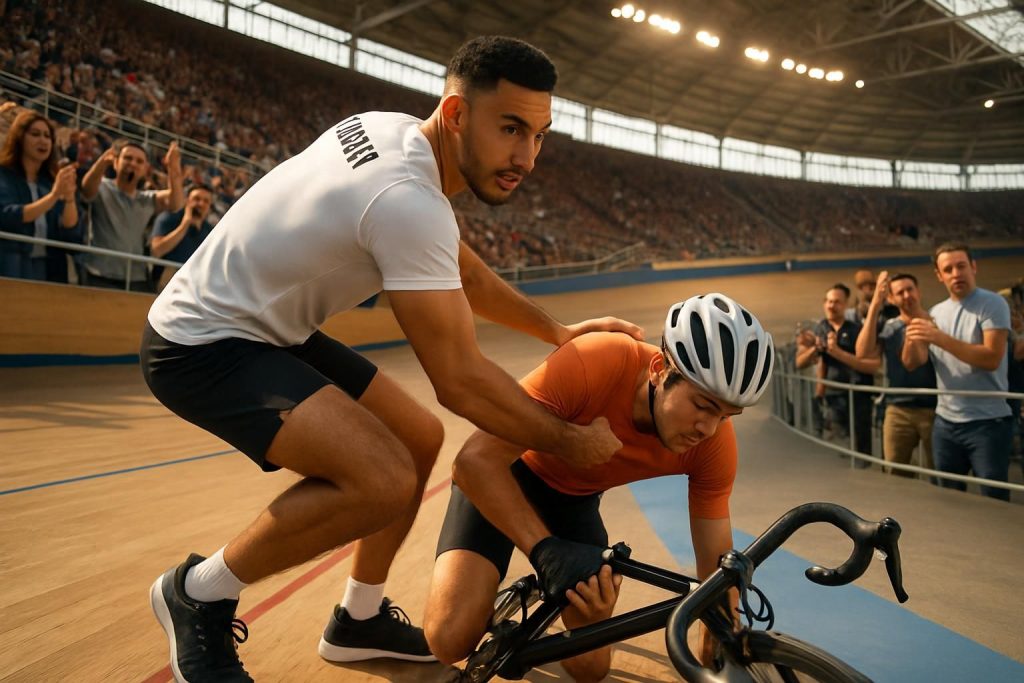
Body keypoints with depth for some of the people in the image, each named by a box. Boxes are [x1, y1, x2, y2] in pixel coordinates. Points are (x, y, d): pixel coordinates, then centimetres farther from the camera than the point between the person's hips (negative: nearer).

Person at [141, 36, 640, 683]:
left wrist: (560, 330, 11)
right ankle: (200, 593, -1)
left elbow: (464, 273, 13)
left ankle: (360, 618, 26)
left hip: (271, 330, 10)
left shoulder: (394, 131, 0)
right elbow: (460, 379, -25)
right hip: (201, 345, -10)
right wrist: (569, 440, -12)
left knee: (420, 438, 10)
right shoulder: (410, 200, -29)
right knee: (384, 480, -26)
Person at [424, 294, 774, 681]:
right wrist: (547, 550, -49)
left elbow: (717, 565, -14)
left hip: (575, 496, 4)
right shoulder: (591, 365, -39)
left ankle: (540, 595, 29)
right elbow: (475, 460, -40)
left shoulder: (715, 445, -24)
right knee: (452, 638, -22)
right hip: (504, 475, -4)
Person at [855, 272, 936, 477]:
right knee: (894, 474, 9)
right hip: (898, 410, 2)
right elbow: (863, 353, -11)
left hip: (933, 408, -2)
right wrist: (874, 306, -12)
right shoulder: (888, 327, 8)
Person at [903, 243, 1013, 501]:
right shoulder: (935, 313, 8)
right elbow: (912, 363, 1)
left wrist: (941, 338, -26)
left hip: (987, 422, -5)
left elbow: (992, 359, -20)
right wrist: (911, 340, -20)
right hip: (945, 422, 5)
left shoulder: (992, 304, -8)